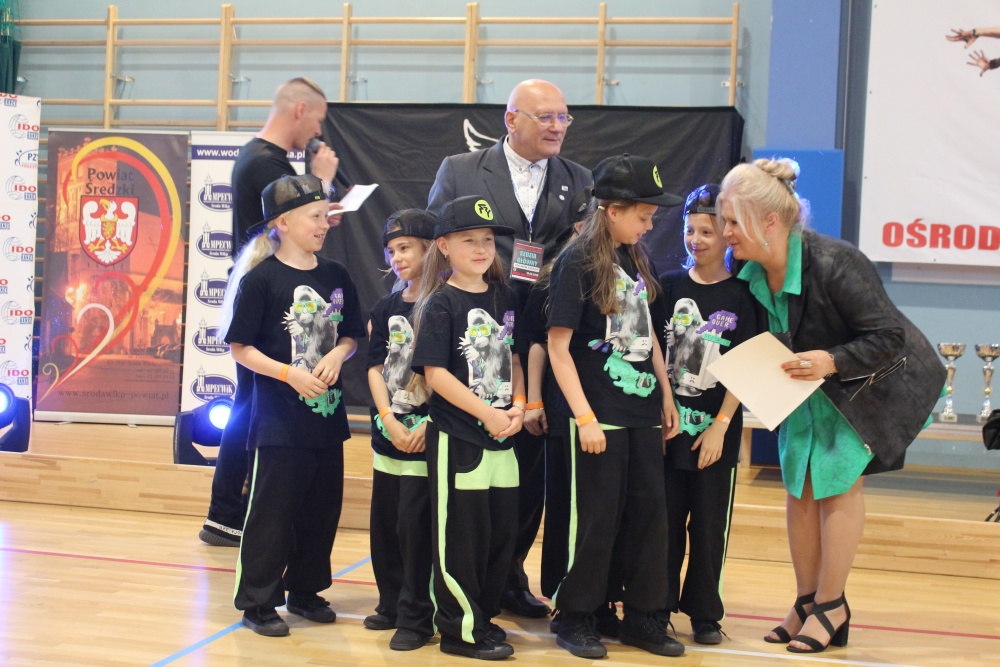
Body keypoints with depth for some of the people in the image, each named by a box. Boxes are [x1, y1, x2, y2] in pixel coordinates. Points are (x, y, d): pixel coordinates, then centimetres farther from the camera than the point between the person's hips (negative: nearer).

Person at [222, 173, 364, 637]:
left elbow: (351, 335, 13)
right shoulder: (261, 279, -9)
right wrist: (289, 373, -19)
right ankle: (257, 602, 12)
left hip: (327, 412, 6)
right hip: (280, 418, -6)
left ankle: (305, 590, 28)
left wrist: (337, 354, -8)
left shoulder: (336, 276, 6)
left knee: (323, 507, 12)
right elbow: (241, 348, -9)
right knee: (272, 510, 0)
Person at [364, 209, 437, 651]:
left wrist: (427, 424, -15)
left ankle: (416, 617, 6)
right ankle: (392, 605, 27)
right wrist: (388, 419, -6)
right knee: (384, 523, 12)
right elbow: (375, 368, 6)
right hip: (388, 432, 6)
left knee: (414, 524, -5)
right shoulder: (385, 309, 10)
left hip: (425, 435, -6)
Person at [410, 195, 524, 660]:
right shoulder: (441, 303, -9)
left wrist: (517, 406, -2)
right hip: (457, 435, -6)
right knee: (461, 533, 1)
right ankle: (460, 629, 12)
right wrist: (486, 413, -17)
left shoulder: (504, 298, 9)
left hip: (501, 435, 6)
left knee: (502, 529, 11)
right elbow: (435, 372, -14)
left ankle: (482, 614, 26)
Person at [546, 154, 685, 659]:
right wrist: (584, 417, -17)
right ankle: (575, 618, 15)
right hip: (599, 413, -7)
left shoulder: (637, 258, 9)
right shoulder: (577, 262, -12)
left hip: (642, 411, 7)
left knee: (649, 510, 9)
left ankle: (642, 617, 21)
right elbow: (558, 346, -14)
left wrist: (666, 395, 14)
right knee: (596, 517, 0)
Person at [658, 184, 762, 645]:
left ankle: (705, 613, 18)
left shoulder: (741, 297, -2)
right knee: (665, 519, 7)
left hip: (716, 429, -1)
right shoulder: (669, 286, 3)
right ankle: (659, 605, 19)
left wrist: (720, 425, -10)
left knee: (709, 524, 6)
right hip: (669, 422, 2)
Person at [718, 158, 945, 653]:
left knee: (838, 484, -6)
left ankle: (831, 608, 6)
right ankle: (807, 603, 15)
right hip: (808, 385, 6)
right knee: (799, 486, 4)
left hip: (866, 384, -6)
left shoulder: (835, 264, -32)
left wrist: (832, 361, -37)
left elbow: (890, 338, -27)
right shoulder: (752, 273, -13)